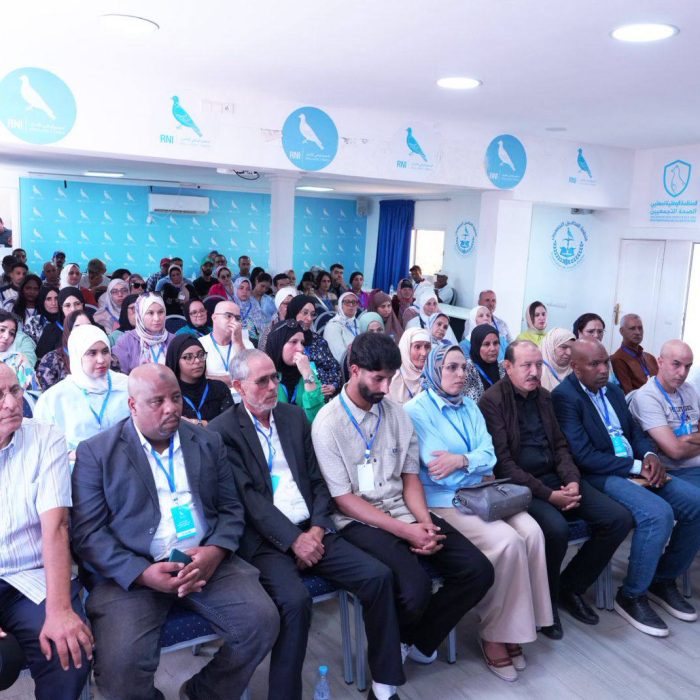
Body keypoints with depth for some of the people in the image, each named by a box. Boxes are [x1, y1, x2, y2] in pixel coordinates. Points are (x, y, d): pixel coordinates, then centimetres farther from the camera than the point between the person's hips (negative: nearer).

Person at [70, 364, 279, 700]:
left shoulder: (208, 441, 11)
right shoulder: (97, 452, 1)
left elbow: (231, 507, 11)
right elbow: (86, 531, -5)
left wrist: (215, 551, -10)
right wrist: (143, 573, -18)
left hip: (206, 561, 3)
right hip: (129, 571, -3)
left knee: (263, 621, -16)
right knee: (120, 665, -26)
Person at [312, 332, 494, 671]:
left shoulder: (396, 413, 7)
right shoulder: (328, 423, -11)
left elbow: (410, 477, 10)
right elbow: (344, 500, -12)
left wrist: (425, 522, -10)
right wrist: (405, 531, -18)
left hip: (404, 513, 6)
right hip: (359, 522, -6)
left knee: (478, 571, -9)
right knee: (416, 586, -30)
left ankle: (418, 640, 13)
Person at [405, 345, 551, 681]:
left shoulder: (469, 406, 14)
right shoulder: (416, 410, -7)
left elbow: (488, 455, 2)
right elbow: (437, 471, -14)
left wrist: (462, 460, -17)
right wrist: (477, 466, -4)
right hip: (442, 500, -7)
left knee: (532, 533, -17)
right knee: (507, 543, -24)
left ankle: (514, 626, -3)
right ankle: (494, 633, -3)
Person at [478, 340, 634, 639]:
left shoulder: (543, 396, 13)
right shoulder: (492, 400, -10)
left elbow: (560, 445, 15)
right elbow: (502, 463, -15)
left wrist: (572, 480, -6)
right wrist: (548, 494, -20)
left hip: (554, 477, 7)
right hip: (519, 485, -7)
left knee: (619, 518, -7)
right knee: (556, 528, -33)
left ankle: (570, 587, 11)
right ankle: (546, 600, -3)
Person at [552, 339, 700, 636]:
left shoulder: (613, 390, 15)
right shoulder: (564, 396, -12)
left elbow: (635, 432, 17)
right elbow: (584, 457, -19)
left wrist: (649, 455, -6)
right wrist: (636, 466, -17)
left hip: (636, 468, 9)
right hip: (599, 477, -8)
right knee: (658, 514, -29)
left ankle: (664, 579, 13)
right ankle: (631, 596, -8)